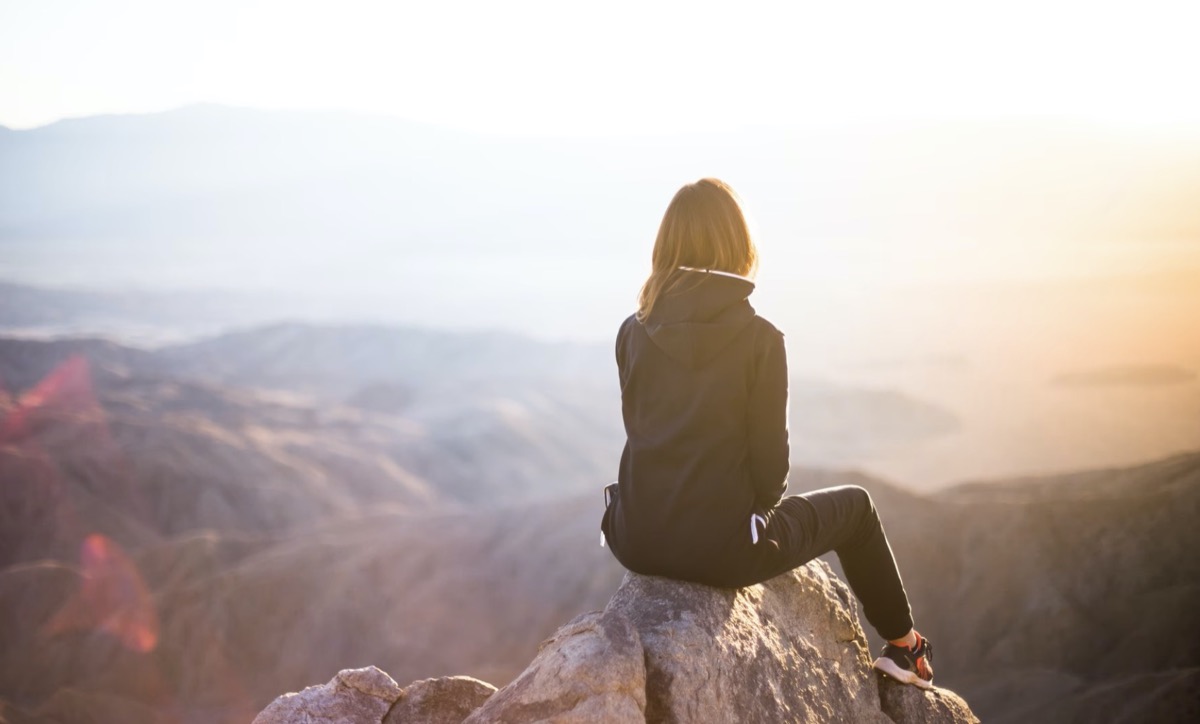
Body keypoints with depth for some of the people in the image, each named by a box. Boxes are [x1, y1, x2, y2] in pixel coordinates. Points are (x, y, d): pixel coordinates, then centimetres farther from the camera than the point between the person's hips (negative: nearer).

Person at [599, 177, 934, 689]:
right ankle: (903, 646, 38)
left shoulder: (633, 333, -1)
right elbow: (769, 456, -9)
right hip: (721, 549, -4)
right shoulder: (759, 338, -12)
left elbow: (642, 433, 8)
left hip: (638, 543, 4)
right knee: (854, 504, 23)